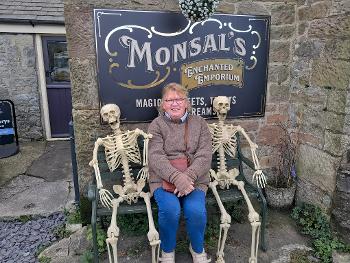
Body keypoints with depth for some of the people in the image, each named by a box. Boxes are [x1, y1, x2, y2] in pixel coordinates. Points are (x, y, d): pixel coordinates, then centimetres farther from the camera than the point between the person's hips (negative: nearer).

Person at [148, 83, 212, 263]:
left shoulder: (199, 123, 7)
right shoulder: (156, 125, 3)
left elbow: (204, 156, -3)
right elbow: (156, 158, -10)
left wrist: (188, 177, -20)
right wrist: (177, 177, -25)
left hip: (194, 179, 1)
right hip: (164, 179, -1)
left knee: (196, 210, -24)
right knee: (170, 209, -27)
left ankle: (198, 248, 11)